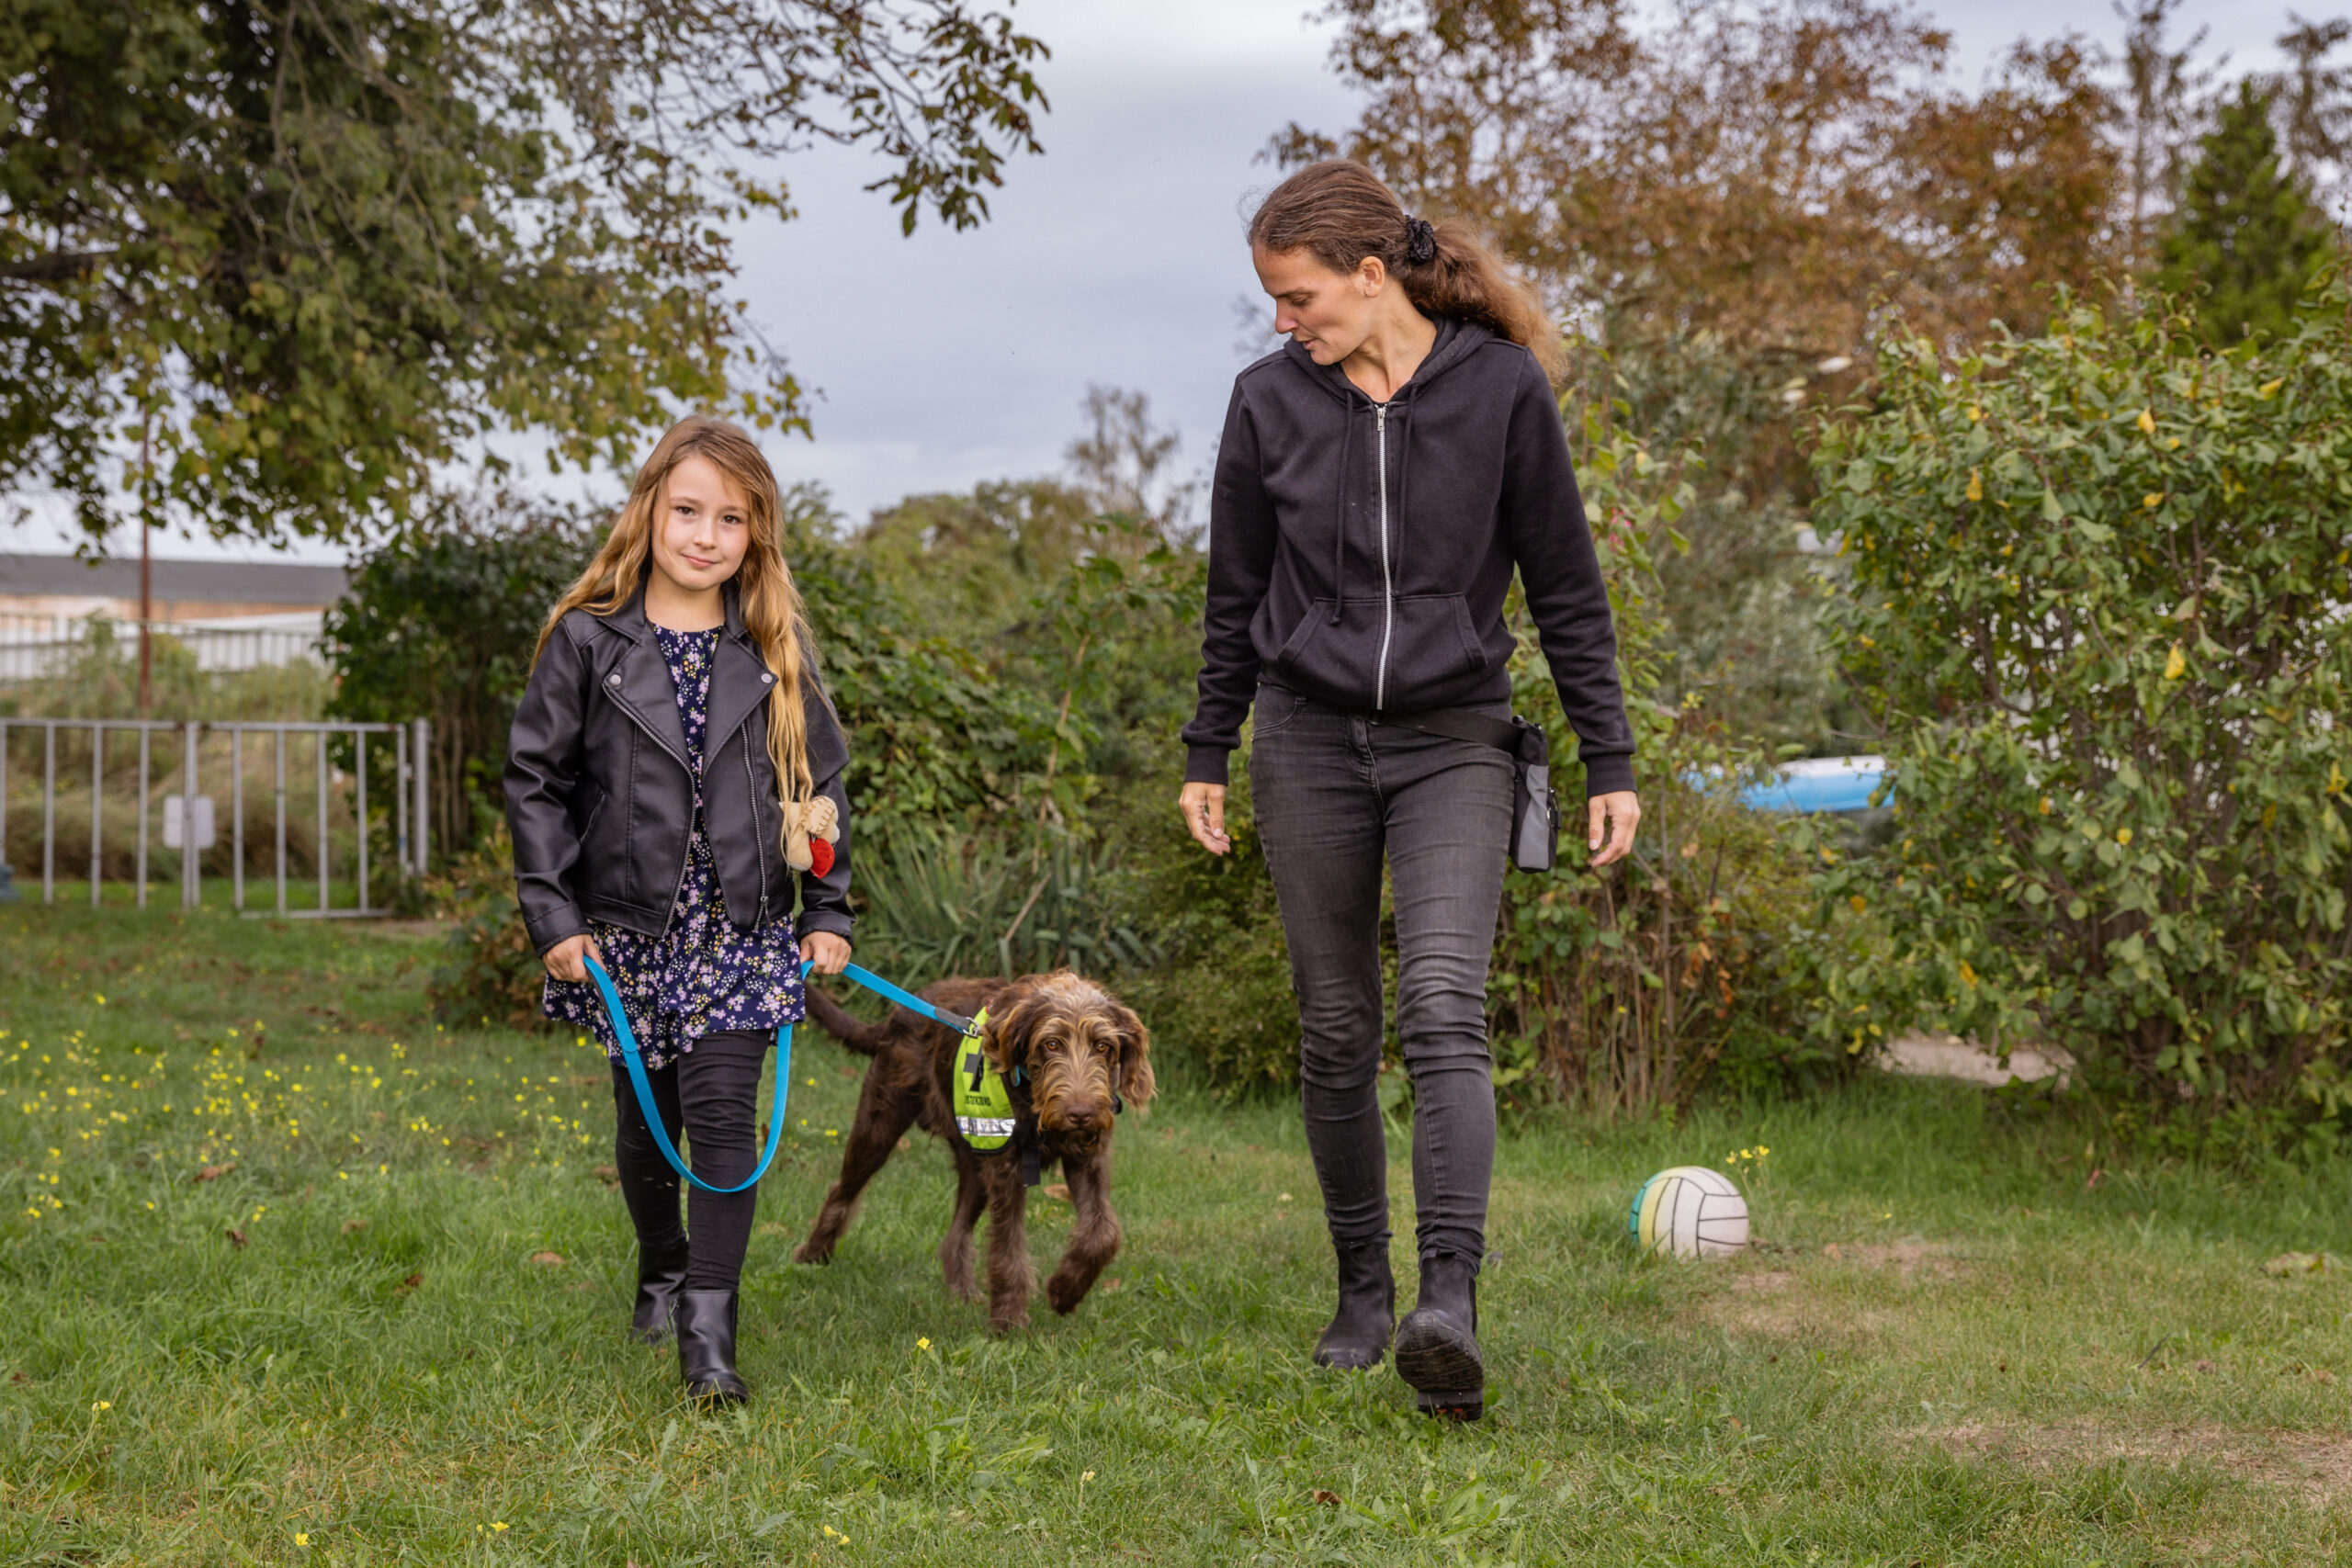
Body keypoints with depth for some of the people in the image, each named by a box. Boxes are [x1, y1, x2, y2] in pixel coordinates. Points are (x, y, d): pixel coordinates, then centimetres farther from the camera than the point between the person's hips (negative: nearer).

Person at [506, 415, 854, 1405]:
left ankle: (709, 1330, -7)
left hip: (743, 926, 0)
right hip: (629, 924, 0)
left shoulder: (777, 647, 3)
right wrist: (552, 915, -6)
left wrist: (829, 912, 5)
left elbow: (821, 780, 9)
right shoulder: (589, 640, -3)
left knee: (723, 1112, -9)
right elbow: (536, 778, -1)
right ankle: (662, 1270, 37)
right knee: (645, 1117, 12)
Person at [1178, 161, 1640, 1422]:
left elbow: (1565, 587, 1)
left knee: (1444, 1009, -19)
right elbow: (1237, 597, 12)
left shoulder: (1502, 387, -5)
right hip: (1310, 739, 3)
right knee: (1336, 1033, 6)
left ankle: (1451, 1305, -28)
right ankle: (1362, 1293, 19)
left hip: (1453, 742, -2)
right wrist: (1207, 754, 13)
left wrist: (1609, 762, 0)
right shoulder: (1269, 401, 2)